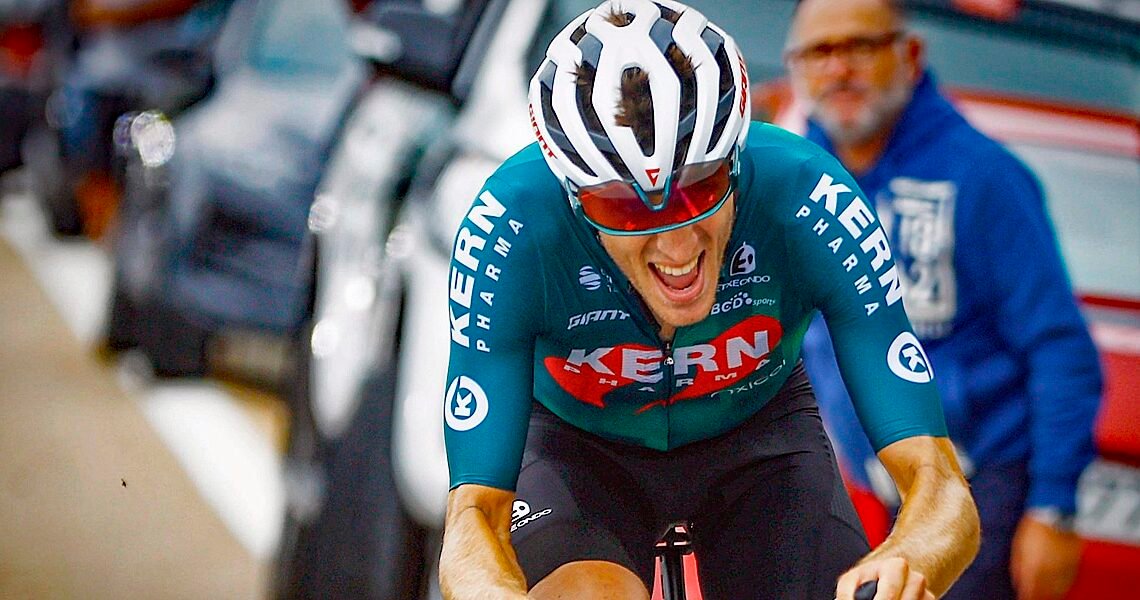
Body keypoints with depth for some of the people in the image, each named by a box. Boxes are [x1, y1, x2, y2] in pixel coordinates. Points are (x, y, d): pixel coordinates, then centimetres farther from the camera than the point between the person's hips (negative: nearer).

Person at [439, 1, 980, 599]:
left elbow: (943, 492, -33)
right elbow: (475, 512, -34)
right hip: (580, 444, -1)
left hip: (759, 435, 1)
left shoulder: (808, 201, -33)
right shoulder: (510, 227, -34)